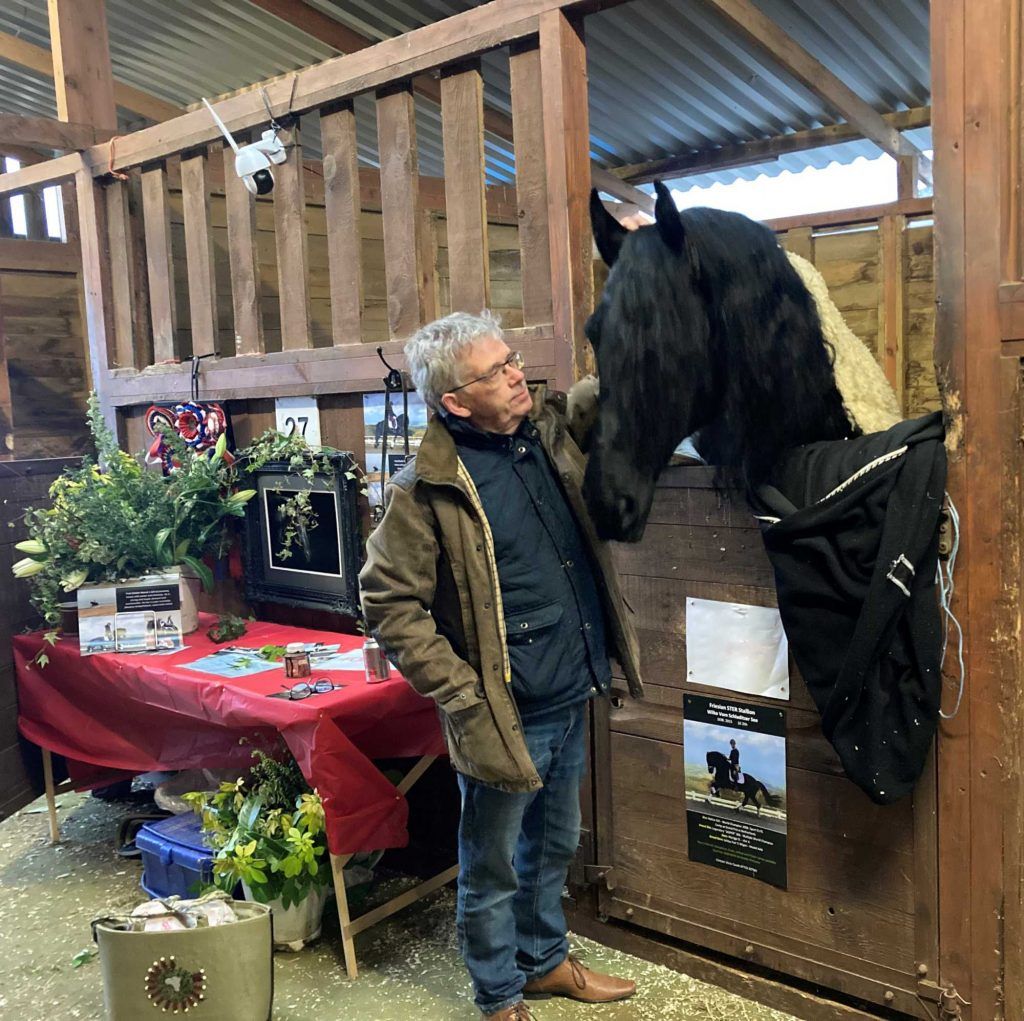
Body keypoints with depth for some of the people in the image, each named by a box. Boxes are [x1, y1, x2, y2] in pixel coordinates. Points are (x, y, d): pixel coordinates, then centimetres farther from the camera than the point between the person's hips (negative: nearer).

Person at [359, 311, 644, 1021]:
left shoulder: (552, 427, 1)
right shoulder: (427, 488, -18)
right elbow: (390, 604, -15)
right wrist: (462, 696, -17)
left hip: (571, 698, 7)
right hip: (505, 714, -7)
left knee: (555, 846, 26)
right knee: (494, 865, 14)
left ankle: (545, 961, 49)